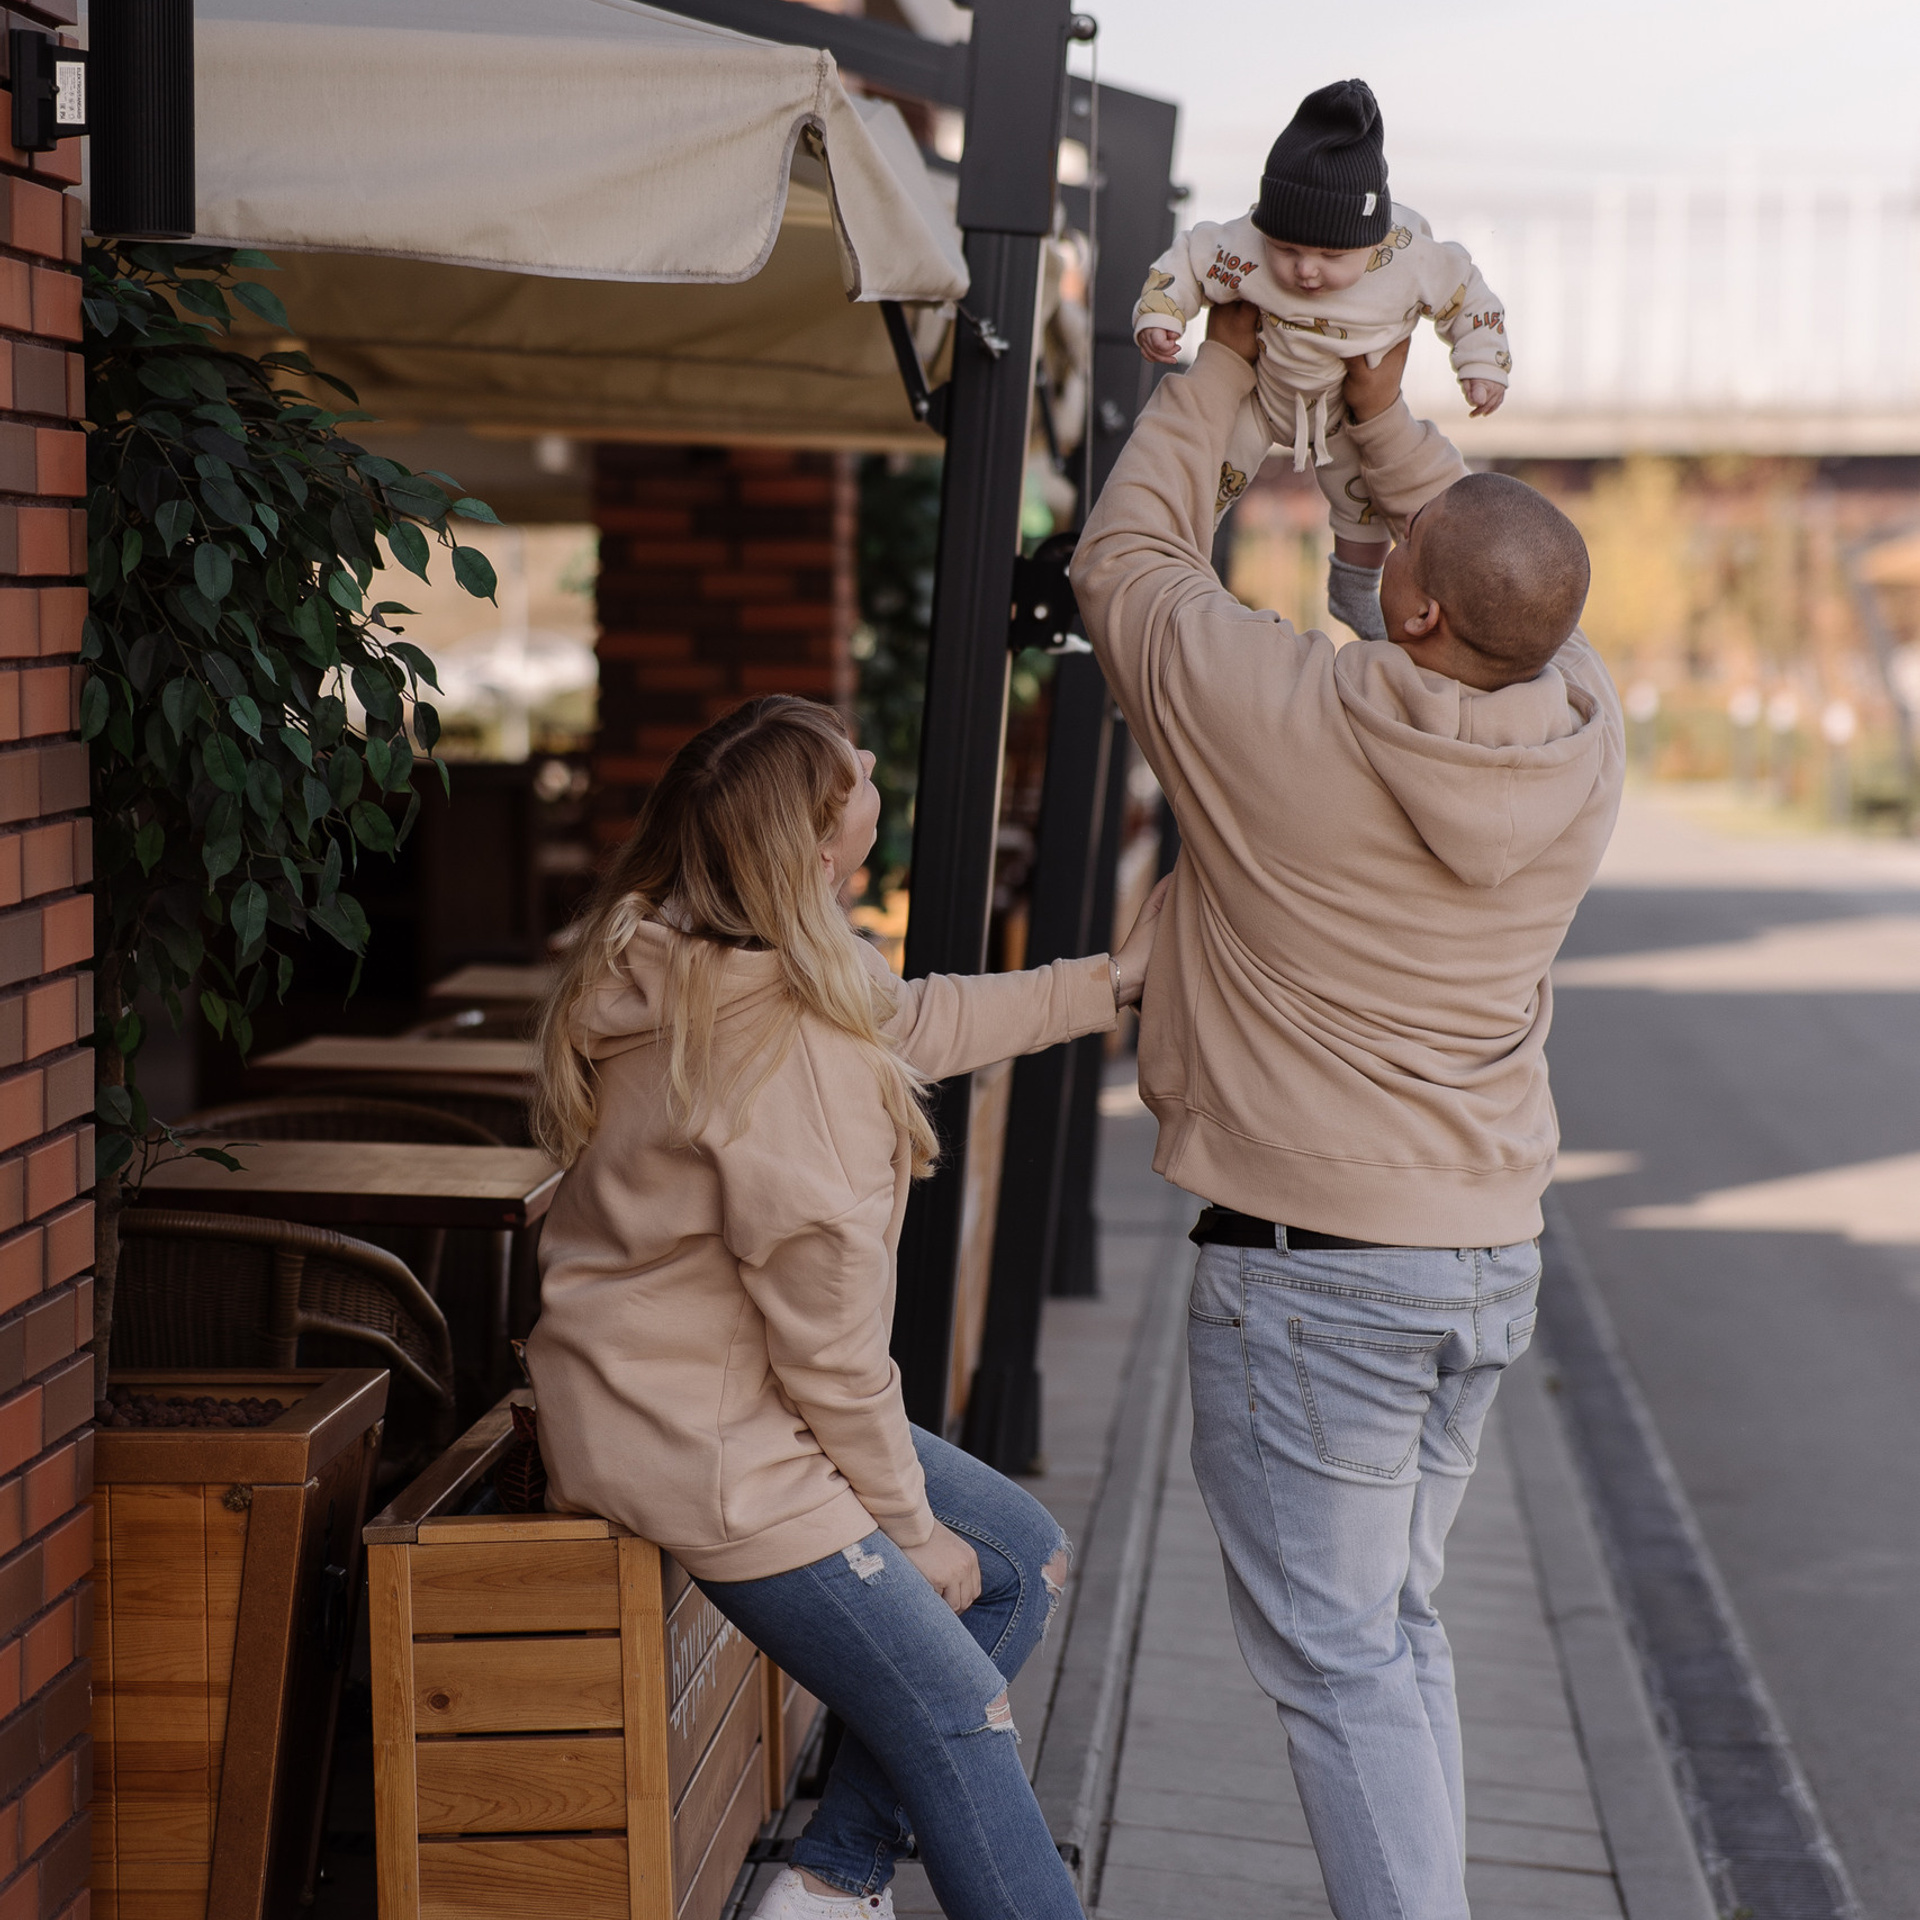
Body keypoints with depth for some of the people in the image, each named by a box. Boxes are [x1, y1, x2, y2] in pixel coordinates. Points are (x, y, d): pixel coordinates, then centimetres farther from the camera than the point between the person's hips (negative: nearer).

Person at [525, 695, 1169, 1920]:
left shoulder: (698, 959, 1)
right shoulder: (782, 1054, -28)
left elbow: (916, 1022, 19)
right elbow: (831, 1339, -21)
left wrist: (1111, 982, 23)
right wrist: (911, 1530, -7)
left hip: (741, 1399, 10)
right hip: (703, 1449, -10)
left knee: (1027, 1559, 17)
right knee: (958, 1716, -3)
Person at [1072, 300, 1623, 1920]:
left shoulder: (1280, 715, -17)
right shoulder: (1586, 736, -4)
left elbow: (1128, 558, 1)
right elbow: (1515, 594, 19)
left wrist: (1224, 369, 12)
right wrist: (1387, 416, 18)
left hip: (1312, 1258, -6)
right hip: (1492, 1251, 6)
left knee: (1335, 1653, 1)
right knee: (1399, 1622, 20)